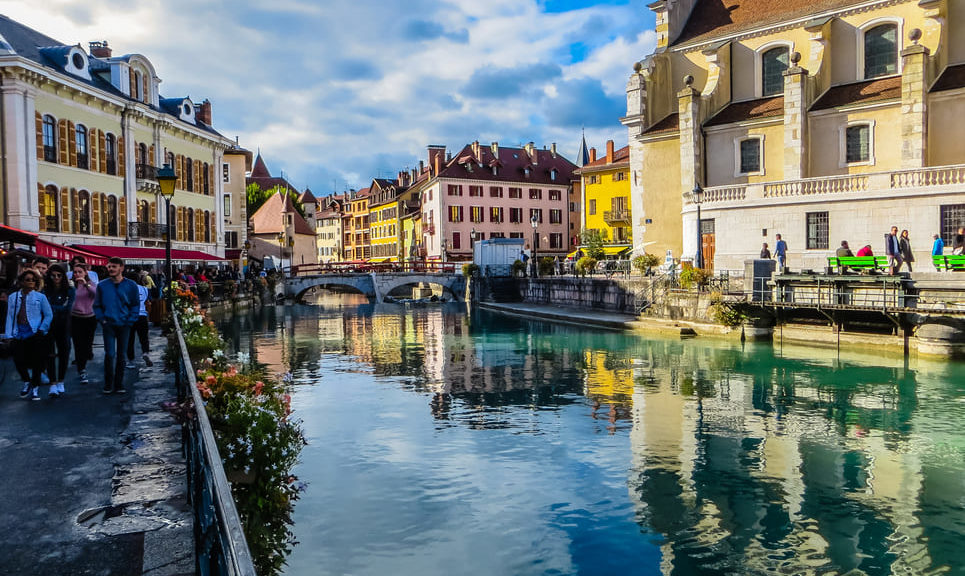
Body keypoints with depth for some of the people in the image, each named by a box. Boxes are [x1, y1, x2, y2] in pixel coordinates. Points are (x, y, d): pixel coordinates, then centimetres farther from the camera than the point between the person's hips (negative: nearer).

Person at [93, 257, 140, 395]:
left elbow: (135, 305, 6)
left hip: (124, 325, 0)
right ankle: (108, 385, 5)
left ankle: (119, 384, 15)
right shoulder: (102, 286, 4)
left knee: (121, 355, 6)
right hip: (108, 325, 0)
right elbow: (97, 305, 10)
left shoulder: (131, 286, 2)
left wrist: (130, 320, -4)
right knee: (110, 354, -7)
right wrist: (102, 319, -2)